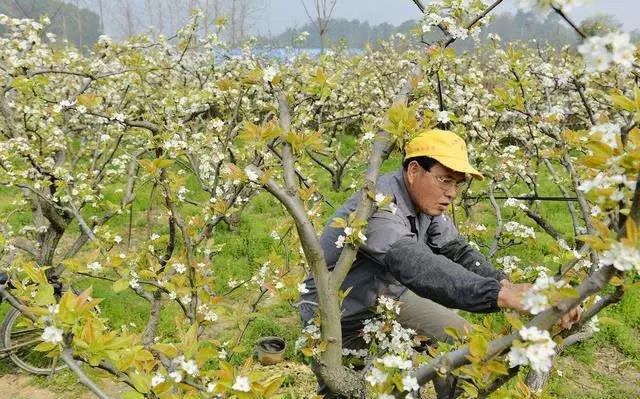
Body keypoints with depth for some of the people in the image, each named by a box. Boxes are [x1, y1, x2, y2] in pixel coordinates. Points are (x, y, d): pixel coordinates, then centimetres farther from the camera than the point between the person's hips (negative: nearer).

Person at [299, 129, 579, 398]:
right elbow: (418, 266, -49)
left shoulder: (425, 199, -7)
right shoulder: (377, 207, -35)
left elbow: (455, 249, -9)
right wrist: (501, 295, -59)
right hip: (342, 323, -7)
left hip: (385, 300, 7)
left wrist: (503, 282, -28)